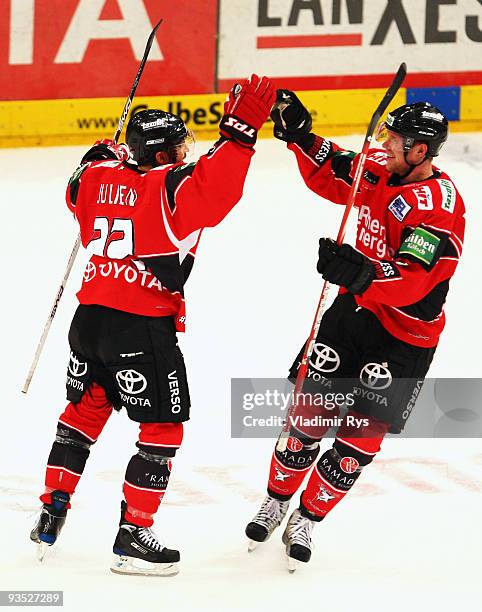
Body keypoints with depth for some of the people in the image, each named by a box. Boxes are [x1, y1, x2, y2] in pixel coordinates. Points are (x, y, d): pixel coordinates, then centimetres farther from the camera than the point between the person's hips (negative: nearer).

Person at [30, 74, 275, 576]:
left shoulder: (99, 177, 8)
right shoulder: (172, 187, -12)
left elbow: (78, 196, 29)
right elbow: (215, 189, -30)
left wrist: (102, 156, 41)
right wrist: (239, 130, -29)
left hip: (90, 317, 7)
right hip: (143, 327, -7)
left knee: (84, 412, 25)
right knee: (163, 428, 5)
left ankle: (50, 516, 26)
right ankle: (132, 538, 4)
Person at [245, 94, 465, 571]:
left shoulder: (440, 207, -26)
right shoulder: (378, 171, -5)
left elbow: (411, 281, -35)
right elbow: (326, 175, 14)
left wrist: (361, 273, -51)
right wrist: (299, 135, -2)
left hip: (406, 334, -5)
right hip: (355, 308, 5)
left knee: (362, 435, 1)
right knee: (312, 410, 5)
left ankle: (306, 520, 18)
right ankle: (276, 501, 24)